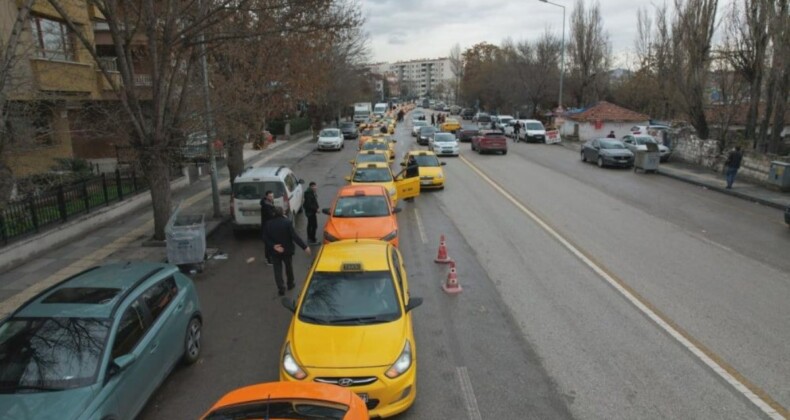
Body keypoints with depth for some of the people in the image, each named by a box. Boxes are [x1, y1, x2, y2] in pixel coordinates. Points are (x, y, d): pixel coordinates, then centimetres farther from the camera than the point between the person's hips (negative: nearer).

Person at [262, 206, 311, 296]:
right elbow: (295, 236, -23)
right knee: (289, 267, 20)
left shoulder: (268, 224, -9)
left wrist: (273, 246, -10)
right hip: (287, 250, -1)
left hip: (275, 251, 1)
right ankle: (290, 284, 36)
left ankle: (281, 289, 7)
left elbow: (265, 238, -8)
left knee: (277, 270, 9)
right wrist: (305, 246, -21)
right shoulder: (287, 222, -19)